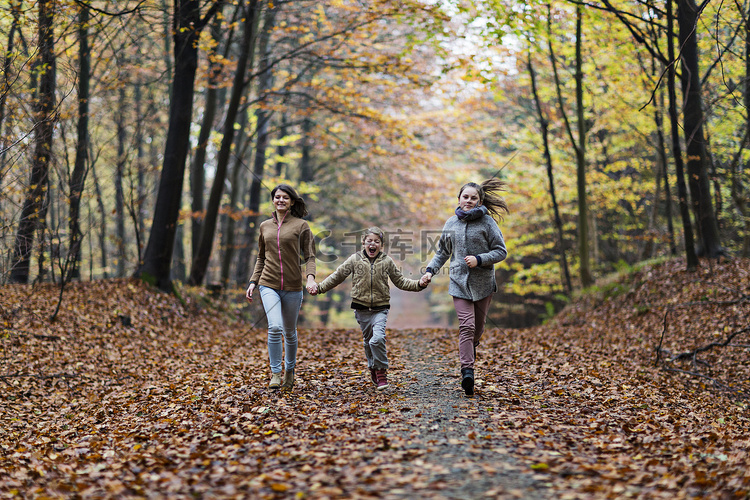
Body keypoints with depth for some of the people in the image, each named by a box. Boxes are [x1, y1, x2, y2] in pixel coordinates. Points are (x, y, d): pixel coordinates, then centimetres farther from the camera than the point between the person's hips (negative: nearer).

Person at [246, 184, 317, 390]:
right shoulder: (265, 226, 10)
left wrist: (310, 277, -18)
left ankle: (290, 370, 33)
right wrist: (253, 282, 10)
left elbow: (309, 256, -1)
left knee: (289, 332, 10)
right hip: (269, 285, 1)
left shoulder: (300, 226, 1)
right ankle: (275, 373, -5)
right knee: (275, 328, -18)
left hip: (292, 287, -1)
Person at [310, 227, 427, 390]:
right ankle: (373, 368, 30)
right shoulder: (355, 259, 2)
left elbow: (400, 281, 12)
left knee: (377, 339, -19)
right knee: (368, 341, 10)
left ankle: (381, 371, -4)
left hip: (380, 308, -2)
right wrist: (320, 288, 2)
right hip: (361, 308, 2)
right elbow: (338, 276, 8)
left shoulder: (387, 262, 4)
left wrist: (419, 285, 0)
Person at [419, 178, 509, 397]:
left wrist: (479, 259, -15)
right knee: (466, 326, -12)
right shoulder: (451, 223, 9)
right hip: (459, 282, 1)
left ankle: (471, 347, 42)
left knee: (478, 327, 9)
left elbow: (501, 251, -2)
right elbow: (442, 252, 20)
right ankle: (467, 371, -19)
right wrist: (430, 271, 8)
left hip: (483, 282, -1)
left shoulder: (487, 222, -2)